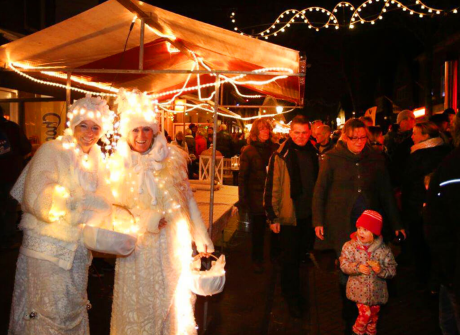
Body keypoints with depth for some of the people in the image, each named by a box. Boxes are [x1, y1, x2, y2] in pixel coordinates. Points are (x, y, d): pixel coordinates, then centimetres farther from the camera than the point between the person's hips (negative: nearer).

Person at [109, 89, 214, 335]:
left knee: (173, 299, 11)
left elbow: (187, 197, 5)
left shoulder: (171, 158, -1)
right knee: (138, 303, 11)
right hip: (137, 246, 0)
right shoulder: (118, 165, -1)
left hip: (173, 243, 1)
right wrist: (142, 219, -14)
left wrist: (201, 237, 5)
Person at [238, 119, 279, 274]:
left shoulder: (275, 148, 5)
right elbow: (242, 177, -3)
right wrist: (243, 201, -9)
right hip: (257, 197, -2)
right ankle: (257, 260, 26)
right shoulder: (248, 151, -2)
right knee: (258, 230, 8)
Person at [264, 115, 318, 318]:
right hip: (288, 217, -5)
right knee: (290, 259, 5)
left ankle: (291, 292, 39)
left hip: (309, 216, 5)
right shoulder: (281, 156, -11)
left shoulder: (314, 154, 5)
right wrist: (273, 217, -11)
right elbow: (272, 188, -10)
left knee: (302, 255, 18)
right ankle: (293, 299, 22)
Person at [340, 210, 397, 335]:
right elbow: (344, 265, -14)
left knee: (374, 313, 19)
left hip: (377, 291, 3)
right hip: (360, 289, -2)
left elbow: (392, 270, -7)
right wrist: (358, 268, -30)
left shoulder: (384, 250, -10)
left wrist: (381, 270, -27)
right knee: (365, 313, -8)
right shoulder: (350, 246, -12)